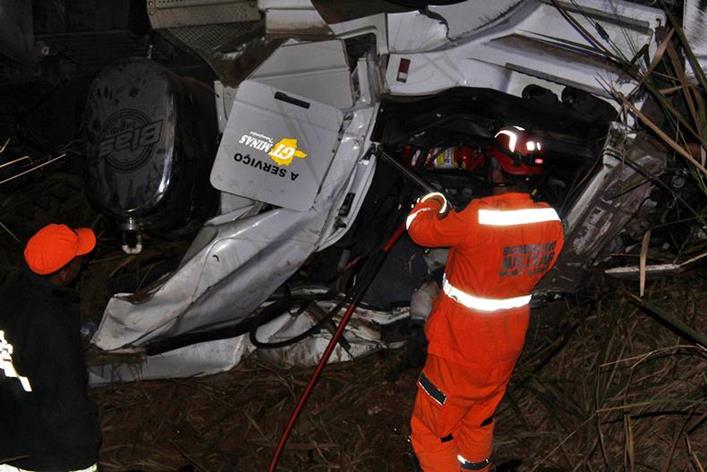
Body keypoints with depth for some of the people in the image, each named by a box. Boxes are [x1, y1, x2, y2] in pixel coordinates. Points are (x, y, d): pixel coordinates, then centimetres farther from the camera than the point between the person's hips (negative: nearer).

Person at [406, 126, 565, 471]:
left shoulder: (475, 220, -29)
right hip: (507, 350, 6)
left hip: (460, 353, -6)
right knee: (479, 424, 26)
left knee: (431, 433, 10)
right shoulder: (552, 223, -10)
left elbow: (419, 228, -12)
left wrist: (432, 202, 10)